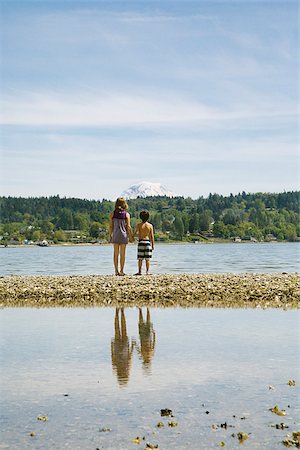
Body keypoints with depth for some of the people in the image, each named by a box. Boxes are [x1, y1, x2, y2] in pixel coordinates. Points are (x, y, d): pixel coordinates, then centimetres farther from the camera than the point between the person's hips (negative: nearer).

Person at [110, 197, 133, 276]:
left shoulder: (112, 213, 1)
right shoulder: (126, 214, -3)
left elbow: (111, 226, 0)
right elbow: (128, 227, -5)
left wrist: (110, 235, 9)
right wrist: (131, 236, 4)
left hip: (115, 235, 1)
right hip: (124, 235, -1)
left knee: (116, 254, 7)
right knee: (122, 254, 4)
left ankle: (116, 271, 6)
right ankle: (121, 271, 4)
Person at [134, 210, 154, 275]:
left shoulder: (139, 225, -2)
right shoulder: (150, 225, 1)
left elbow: (135, 234, -4)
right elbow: (152, 236, 0)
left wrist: (138, 234, 18)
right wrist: (153, 245, 5)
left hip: (141, 241, -1)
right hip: (148, 242, 1)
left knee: (140, 258, 4)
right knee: (147, 258, 4)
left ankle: (139, 271, 1)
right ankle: (147, 272, 2)